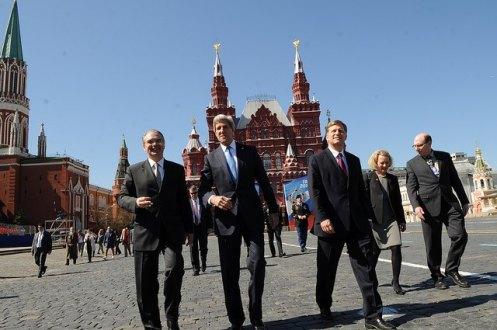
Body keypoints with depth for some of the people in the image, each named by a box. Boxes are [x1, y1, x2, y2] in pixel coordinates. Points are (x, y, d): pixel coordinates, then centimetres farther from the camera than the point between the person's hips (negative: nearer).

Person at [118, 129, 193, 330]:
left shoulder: (177, 169, 12)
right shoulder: (134, 170, 9)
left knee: (174, 270, -18)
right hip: (145, 232, 0)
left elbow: (183, 201, 12)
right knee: (146, 283, 4)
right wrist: (135, 202, -13)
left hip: (172, 231, 0)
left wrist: (189, 228, 10)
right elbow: (121, 197, 10)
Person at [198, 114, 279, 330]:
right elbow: (202, 191, 6)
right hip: (226, 219, 0)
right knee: (229, 272, 4)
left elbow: (264, 182, 11)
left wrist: (273, 209, 8)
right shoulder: (211, 158, 9)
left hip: (252, 216, 0)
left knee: (257, 263, -8)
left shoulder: (250, 151, 10)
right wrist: (213, 198, -16)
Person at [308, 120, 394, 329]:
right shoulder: (317, 160, 4)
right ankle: (324, 308, 29)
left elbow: (361, 190, 18)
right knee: (326, 271, 9)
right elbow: (315, 192, -6)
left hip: (358, 223, 4)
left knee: (367, 267, -1)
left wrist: (368, 215, 10)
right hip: (331, 223, -4)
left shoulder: (354, 160, 19)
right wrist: (322, 217, -16)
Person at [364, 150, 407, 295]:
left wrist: (402, 220, 14)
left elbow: (398, 201, 16)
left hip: (392, 219, 3)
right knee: (375, 251, 6)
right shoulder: (368, 177, 1)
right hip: (375, 220, -3)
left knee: (396, 248, -6)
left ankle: (395, 282, 7)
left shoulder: (392, 178, 14)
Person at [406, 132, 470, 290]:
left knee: (460, 235, -9)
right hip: (429, 207, -2)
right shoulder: (412, 164, 6)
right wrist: (416, 206, -15)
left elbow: (455, 180, 15)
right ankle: (437, 276, 18)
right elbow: (411, 188, -1)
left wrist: (464, 201, 13)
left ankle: (452, 269, 12)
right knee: (433, 244, 2)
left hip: (450, 203, 2)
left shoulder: (445, 157, 11)